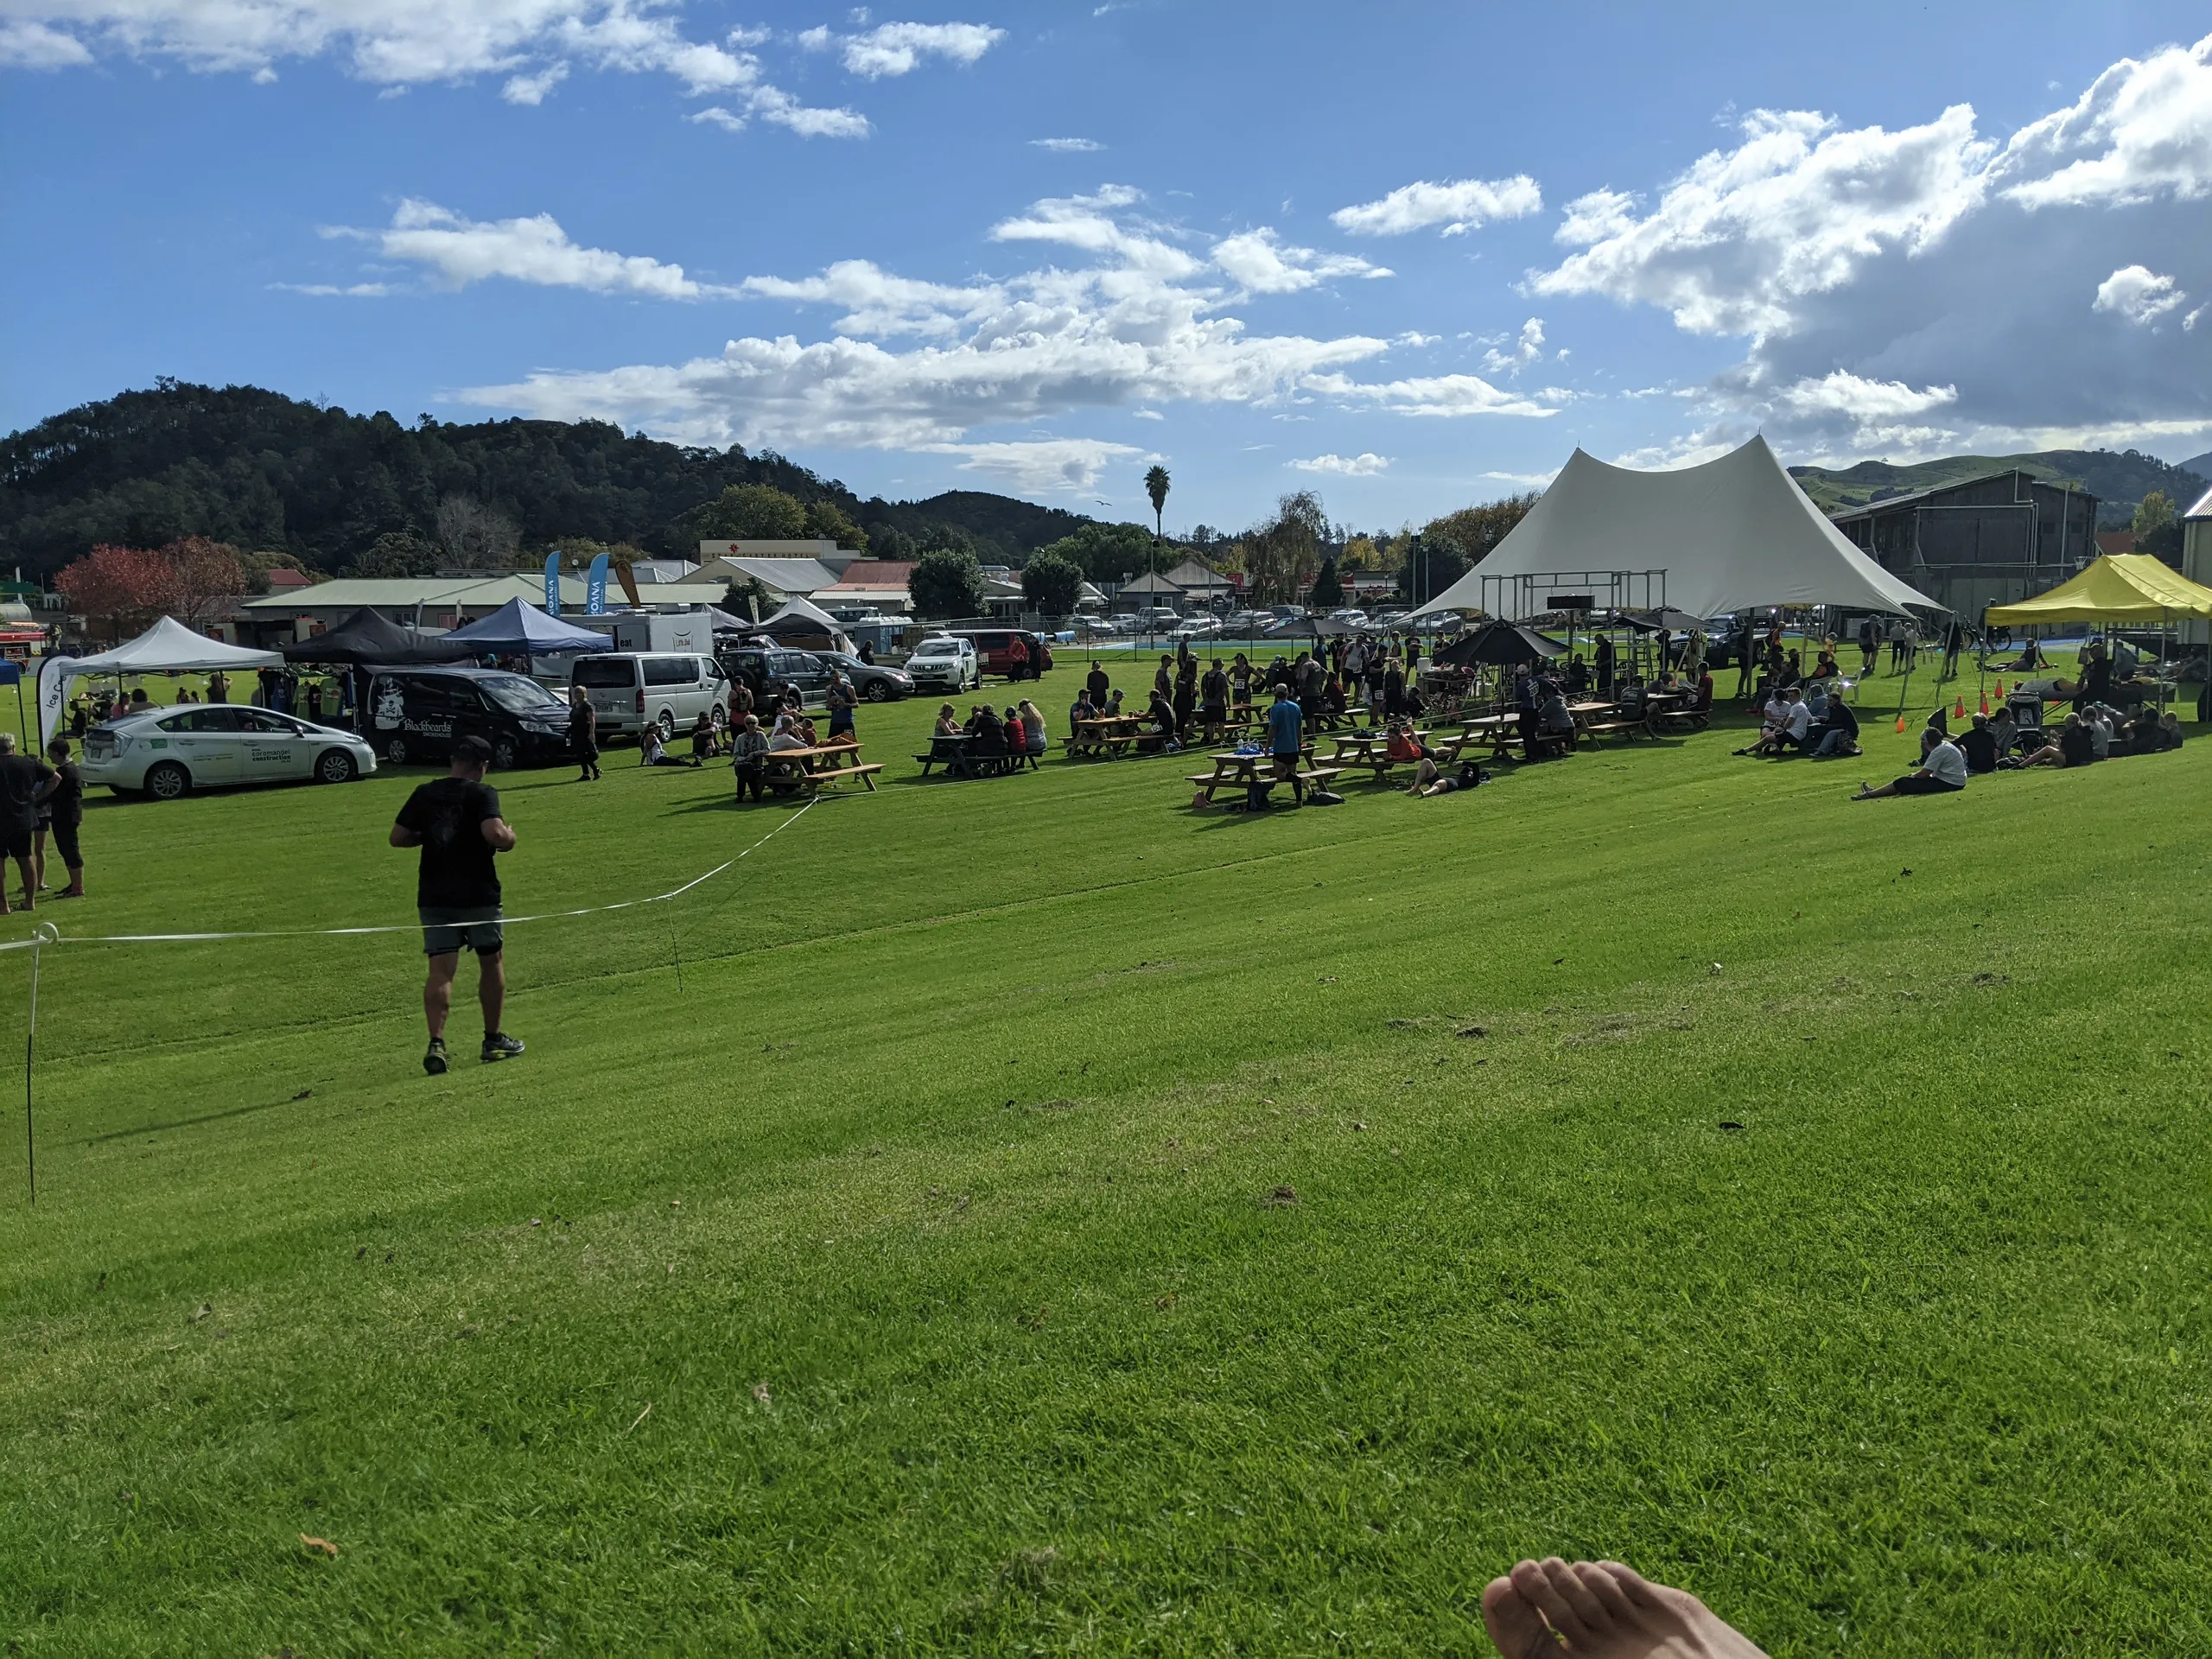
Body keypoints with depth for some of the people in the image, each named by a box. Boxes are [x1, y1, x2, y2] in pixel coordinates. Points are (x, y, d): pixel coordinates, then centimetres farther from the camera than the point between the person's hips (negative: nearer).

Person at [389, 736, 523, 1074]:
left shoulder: (424, 793, 5)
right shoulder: (482, 793, -10)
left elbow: (397, 837, 7)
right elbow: (495, 834, -25)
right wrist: (509, 837, -4)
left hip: (434, 897, 3)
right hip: (478, 895, -3)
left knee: (440, 970, 2)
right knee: (492, 962, 15)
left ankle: (436, 1043, -14)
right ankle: (493, 1040, 23)